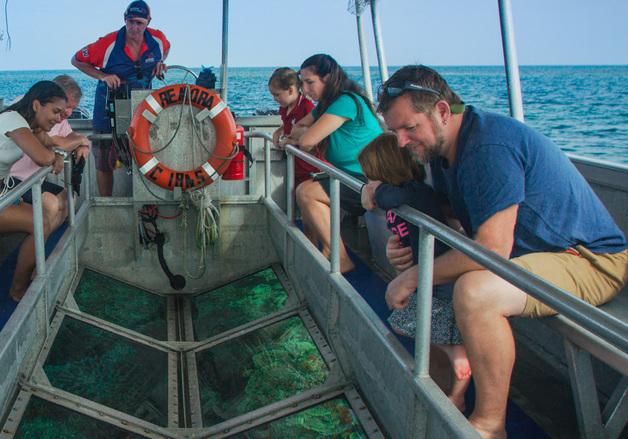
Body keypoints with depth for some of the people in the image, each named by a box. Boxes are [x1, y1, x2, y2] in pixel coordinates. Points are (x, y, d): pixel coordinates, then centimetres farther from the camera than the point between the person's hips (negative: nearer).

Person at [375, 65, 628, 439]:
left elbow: (492, 250, -31)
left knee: (474, 292, -35)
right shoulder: (441, 149, 5)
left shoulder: (489, 145, -27)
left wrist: (414, 276, -21)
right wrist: (409, 250, -7)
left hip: (590, 259, -10)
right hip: (530, 252, 10)